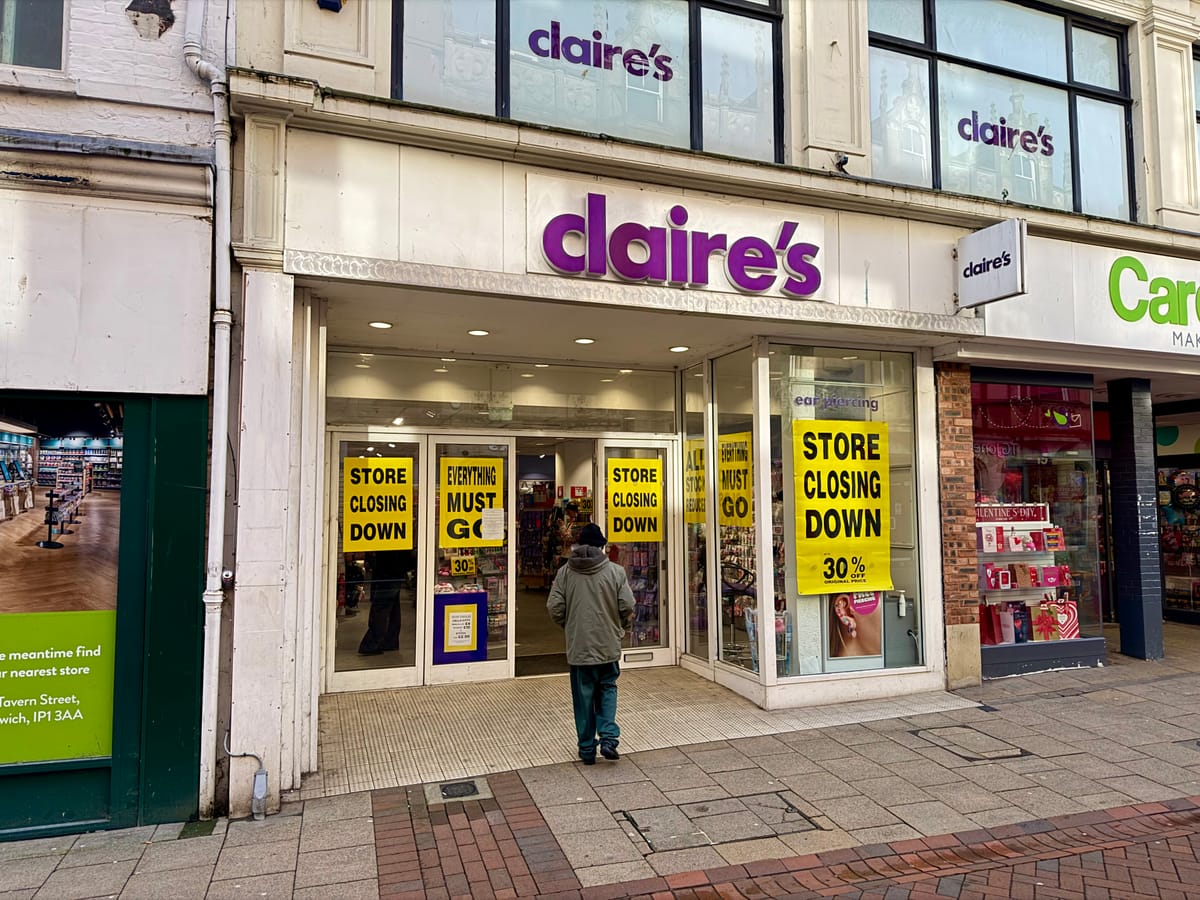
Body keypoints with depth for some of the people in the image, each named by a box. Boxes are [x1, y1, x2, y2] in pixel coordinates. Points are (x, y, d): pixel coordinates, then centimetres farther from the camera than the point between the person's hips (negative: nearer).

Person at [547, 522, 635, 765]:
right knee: (607, 689, 19)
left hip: (578, 646, 0)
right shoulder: (615, 571, -7)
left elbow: (554, 608, -7)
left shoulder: (565, 572, -5)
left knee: (583, 696, 12)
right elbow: (627, 607, -9)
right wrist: (621, 627, 11)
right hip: (608, 645, 0)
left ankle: (587, 749, 20)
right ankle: (608, 738, 3)